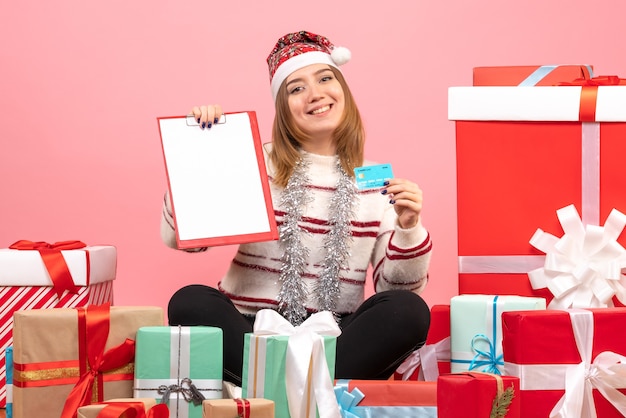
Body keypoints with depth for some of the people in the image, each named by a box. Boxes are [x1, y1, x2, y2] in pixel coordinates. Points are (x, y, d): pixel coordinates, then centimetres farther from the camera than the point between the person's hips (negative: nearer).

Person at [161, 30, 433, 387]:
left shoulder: (376, 182, 8)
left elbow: (399, 287, 3)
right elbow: (178, 236, -1)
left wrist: (408, 228, -14)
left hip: (336, 342, 1)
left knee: (408, 311, -26)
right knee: (190, 302, -29)